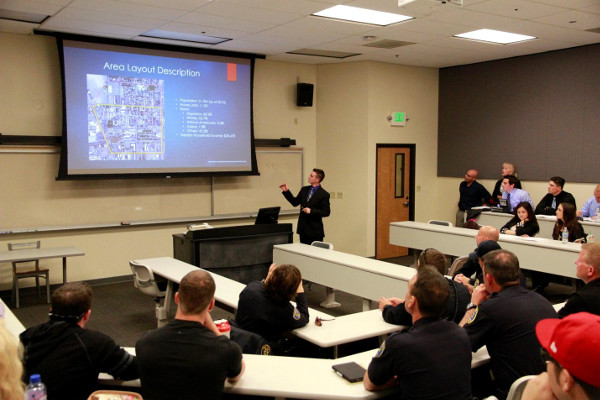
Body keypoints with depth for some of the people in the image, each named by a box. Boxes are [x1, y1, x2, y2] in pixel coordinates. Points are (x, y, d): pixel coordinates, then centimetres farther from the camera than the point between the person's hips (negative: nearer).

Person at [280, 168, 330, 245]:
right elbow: (295, 202, 17)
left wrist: (311, 211, -21)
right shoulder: (304, 190, 9)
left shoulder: (324, 194, -9)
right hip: (303, 228, 6)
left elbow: (326, 212, -12)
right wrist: (286, 191, 7)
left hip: (315, 230, -6)